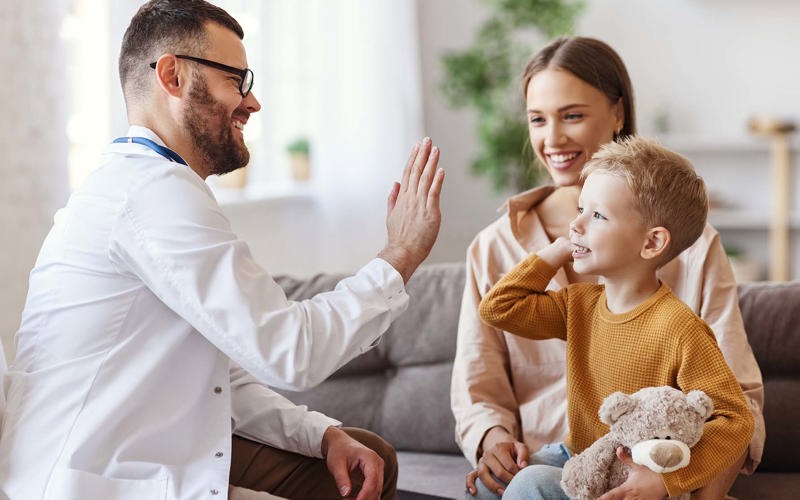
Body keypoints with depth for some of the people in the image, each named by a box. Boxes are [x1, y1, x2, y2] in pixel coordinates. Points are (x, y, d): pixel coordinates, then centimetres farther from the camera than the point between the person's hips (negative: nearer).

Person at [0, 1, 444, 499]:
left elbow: (228, 377, 14)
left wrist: (326, 435, 2)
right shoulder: (157, 189, -18)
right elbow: (288, 352, -19)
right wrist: (399, 259, -8)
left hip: (157, 457, 10)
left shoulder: (139, 184, 15)